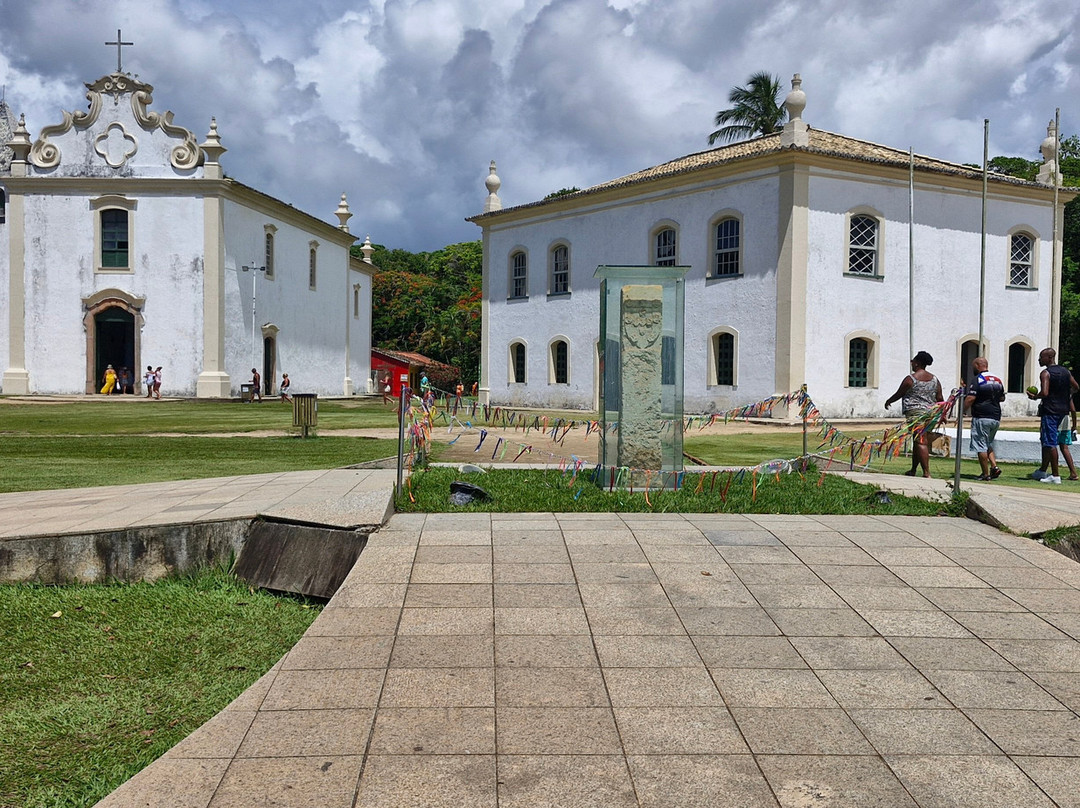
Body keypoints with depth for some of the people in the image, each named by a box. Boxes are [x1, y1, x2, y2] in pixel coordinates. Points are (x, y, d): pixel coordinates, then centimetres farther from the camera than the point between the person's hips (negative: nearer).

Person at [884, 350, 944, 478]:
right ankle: (913, 470, 26)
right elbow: (940, 398, 9)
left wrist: (888, 401, 21)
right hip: (930, 413, 6)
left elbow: (898, 394, 3)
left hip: (915, 412, -6)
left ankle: (926, 472, -16)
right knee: (918, 441, 16)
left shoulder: (910, 379, -6)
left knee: (921, 442, -10)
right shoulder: (934, 379, 10)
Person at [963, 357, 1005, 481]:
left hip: (981, 418, -8)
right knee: (988, 445, 21)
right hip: (996, 418, 8)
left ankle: (986, 474, -1)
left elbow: (970, 398, -18)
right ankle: (994, 466, 6)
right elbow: (1002, 398, 21)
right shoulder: (997, 380, 13)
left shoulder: (977, 380, -9)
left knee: (981, 447, -2)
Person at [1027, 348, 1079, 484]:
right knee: (1046, 441, 19)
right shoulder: (1065, 371, 10)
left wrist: (1035, 397, -5)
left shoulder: (1045, 373, -13)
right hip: (1063, 410, 8)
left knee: (1050, 443, -6)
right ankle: (1042, 471, 26)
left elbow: (1044, 393, -23)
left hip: (1049, 411, -8)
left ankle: (1056, 476, -8)